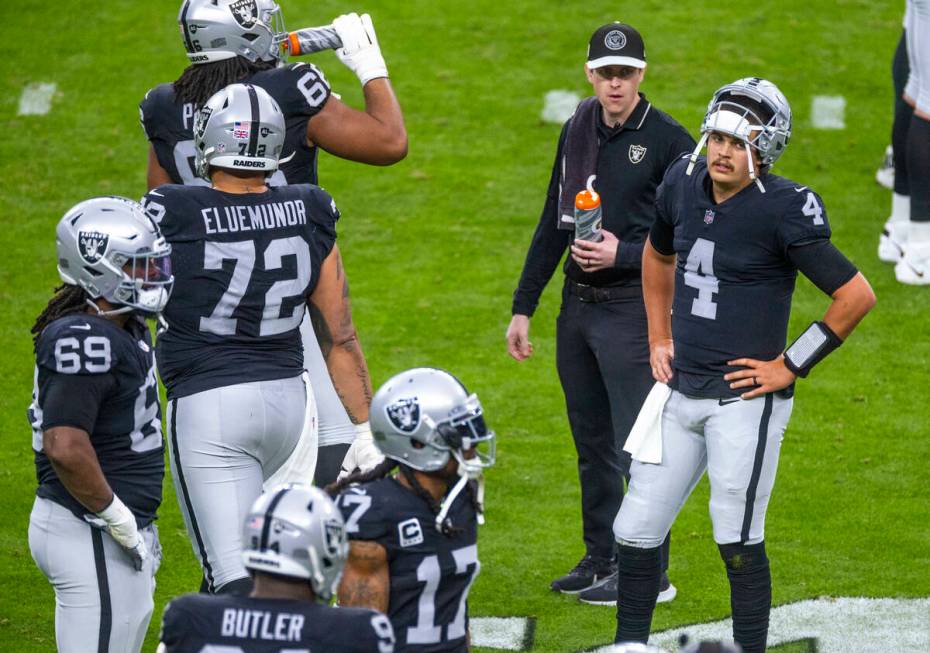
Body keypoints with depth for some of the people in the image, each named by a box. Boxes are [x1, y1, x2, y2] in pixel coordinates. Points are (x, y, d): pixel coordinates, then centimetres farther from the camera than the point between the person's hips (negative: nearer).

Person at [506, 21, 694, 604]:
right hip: (577, 306, 7)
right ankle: (600, 560, 21)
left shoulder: (669, 141, -8)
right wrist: (523, 308, 16)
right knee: (592, 444, 12)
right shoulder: (578, 132, 12)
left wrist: (623, 254, -20)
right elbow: (553, 224, 17)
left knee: (639, 446, -7)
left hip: (633, 309, -7)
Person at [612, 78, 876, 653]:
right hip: (681, 391, 7)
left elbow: (857, 296, -15)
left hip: (745, 398, -6)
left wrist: (791, 367, -11)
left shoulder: (784, 211, -17)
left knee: (738, 540, -3)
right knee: (636, 531, 9)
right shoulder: (684, 185, 3)